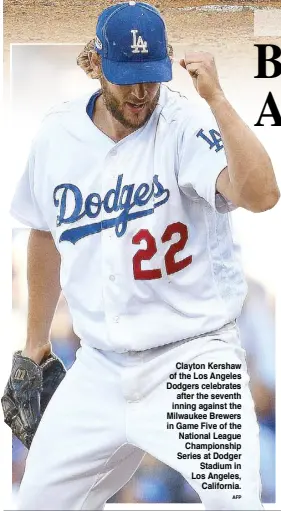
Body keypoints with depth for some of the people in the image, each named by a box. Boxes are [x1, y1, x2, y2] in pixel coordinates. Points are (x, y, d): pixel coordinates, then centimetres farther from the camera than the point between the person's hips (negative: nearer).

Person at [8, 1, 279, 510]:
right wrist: (35, 343, 23)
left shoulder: (188, 125, -14)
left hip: (192, 355, -5)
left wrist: (215, 98, -35)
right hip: (98, 366, 5)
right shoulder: (56, 133, 2)